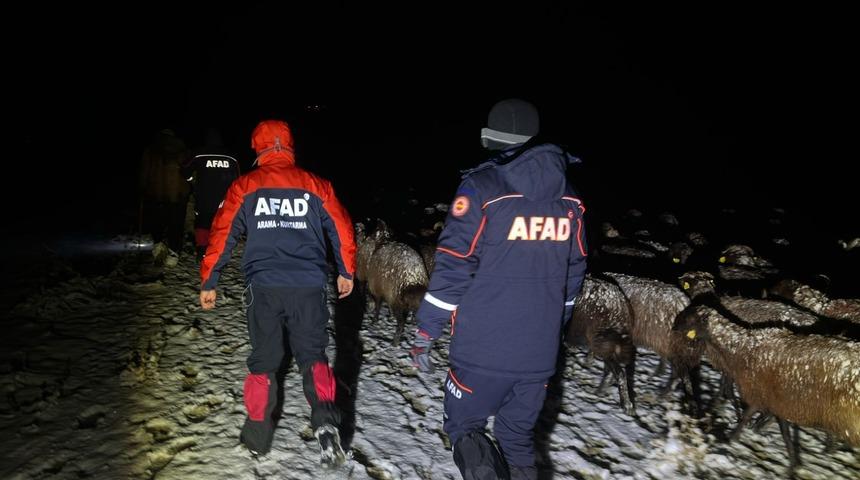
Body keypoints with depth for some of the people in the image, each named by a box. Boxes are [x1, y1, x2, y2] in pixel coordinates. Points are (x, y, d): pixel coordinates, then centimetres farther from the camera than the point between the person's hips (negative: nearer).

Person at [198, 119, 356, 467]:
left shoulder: (245, 186, 3)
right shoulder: (315, 185, 6)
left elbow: (222, 234, 1)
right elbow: (342, 228, 7)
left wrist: (208, 282, 9)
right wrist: (346, 272, 19)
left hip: (264, 286, 0)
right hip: (309, 287, 0)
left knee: (263, 360, 15)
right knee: (313, 355, 9)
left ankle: (258, 435, 25)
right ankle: (325, 421, -15)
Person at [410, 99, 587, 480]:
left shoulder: (482, 187, -12)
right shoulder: (569, 198, 5)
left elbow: (452, 266, -14)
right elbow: (573, 274, 12)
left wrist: (424, 333, -5)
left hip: (483, 348, -4)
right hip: (540, 352, 5)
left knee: (462, 424, 15)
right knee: (520, 437, 21)